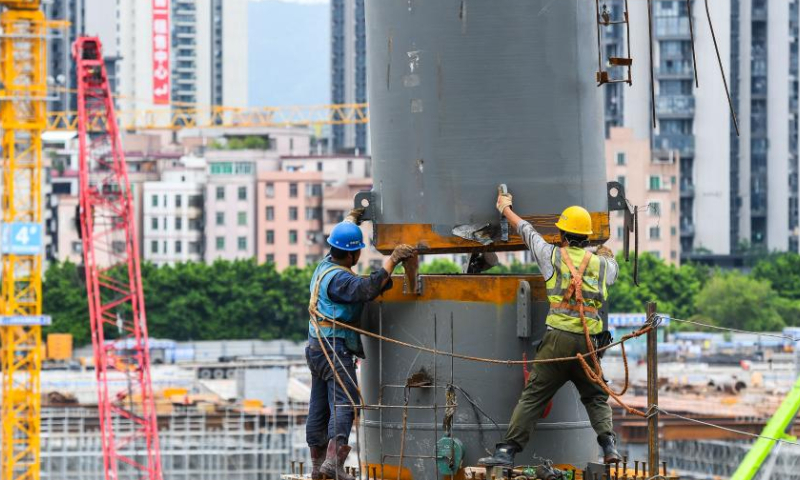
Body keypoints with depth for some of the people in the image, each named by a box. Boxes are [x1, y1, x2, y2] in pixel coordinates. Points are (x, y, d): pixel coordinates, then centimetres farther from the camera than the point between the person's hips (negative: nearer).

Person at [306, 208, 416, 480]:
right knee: (344, 401, -16)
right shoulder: (338, 278, -18)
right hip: (335, 348, -10)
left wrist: (353, 217, 45)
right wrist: (392, 261, -30)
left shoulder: (325, 266, 12)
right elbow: (367, 289, -34)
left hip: (318, 346, 10)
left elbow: (340, 237, 31)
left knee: (319, 406, 12)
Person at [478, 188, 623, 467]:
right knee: (596, 398, 18)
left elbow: (526, 231, 20)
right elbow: (613, 269, 36)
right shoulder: (601, 263, 10)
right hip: (589, 342, 2)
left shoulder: (552, 256, 4)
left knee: (532, 398, -1)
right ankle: (609, 446, 0)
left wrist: (505, 208, 37)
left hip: (558, 339, -2)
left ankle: (507, 451, -6)